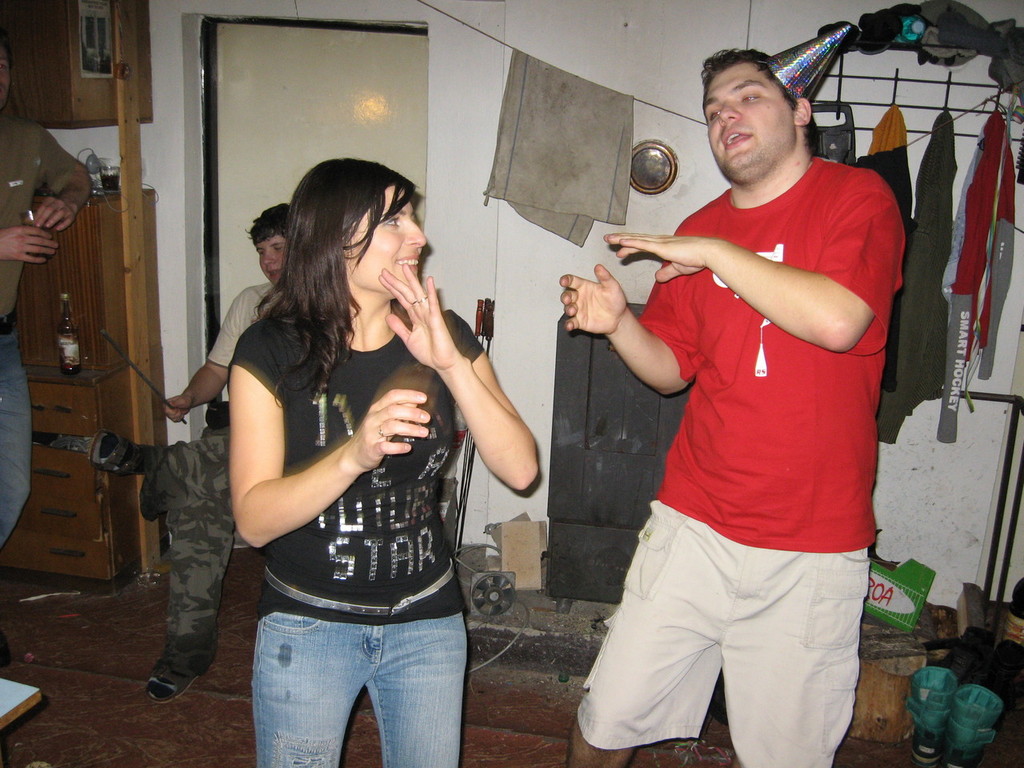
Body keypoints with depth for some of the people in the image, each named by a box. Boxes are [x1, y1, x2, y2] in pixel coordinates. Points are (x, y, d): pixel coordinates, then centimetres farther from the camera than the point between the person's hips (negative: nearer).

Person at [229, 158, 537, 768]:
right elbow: (254, 520, -18)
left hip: (427, 623, 3)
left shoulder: (446, 337, -4)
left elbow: (520, 469, -12)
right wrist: (354, 456, -34)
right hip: (307, 626, -2)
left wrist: (451, 363, -23)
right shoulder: (272, 350, -12)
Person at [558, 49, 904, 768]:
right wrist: (618, 322, -7)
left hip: (814, 549, -3)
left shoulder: (857, 196, -3)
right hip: (693, 526, 4)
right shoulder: (697, 234, 10)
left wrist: (715, 253, -14)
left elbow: (839, 320, -22)